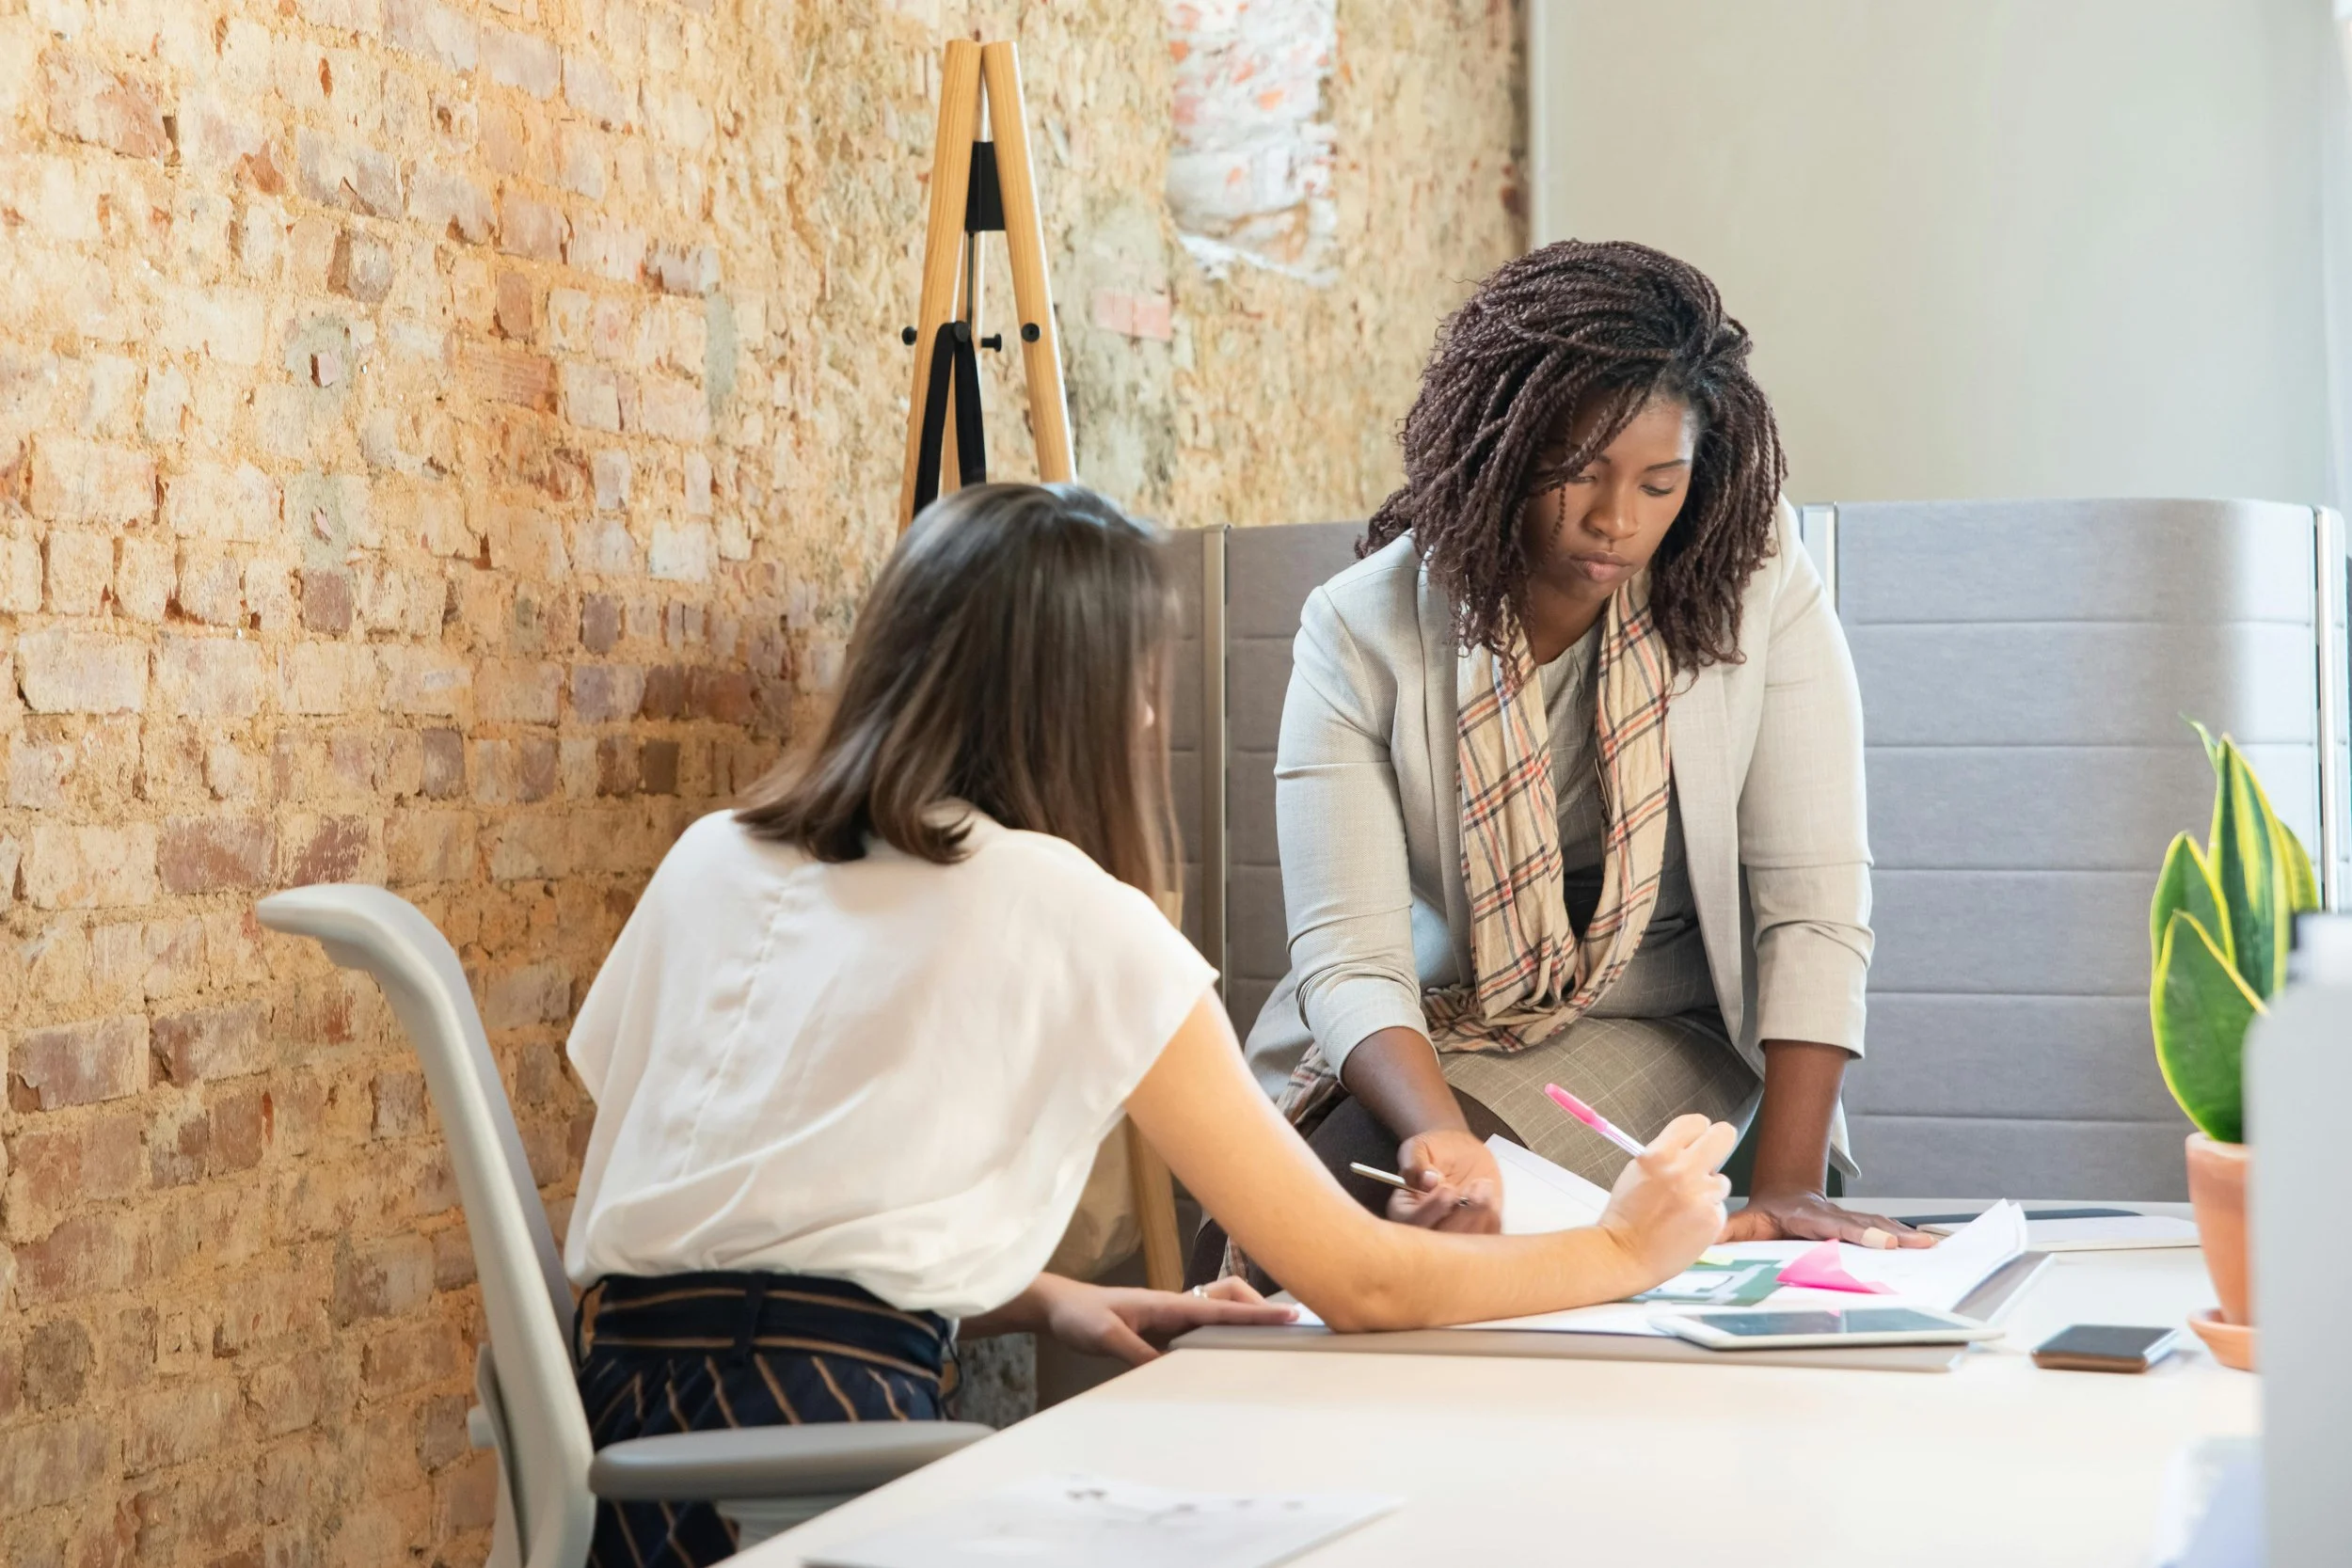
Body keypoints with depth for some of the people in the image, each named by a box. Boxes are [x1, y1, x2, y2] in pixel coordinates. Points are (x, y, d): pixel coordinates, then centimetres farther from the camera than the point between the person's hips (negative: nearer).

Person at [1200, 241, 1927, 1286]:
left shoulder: (1755, 584, -13)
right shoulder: (1362, 631, -13)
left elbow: (1812, 903, -14)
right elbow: (1345, 953, -21)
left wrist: (1787, 1186, -23)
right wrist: (1441, 1135, -41)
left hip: (1652, 1042, -1)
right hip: (1408, 1040, 2)